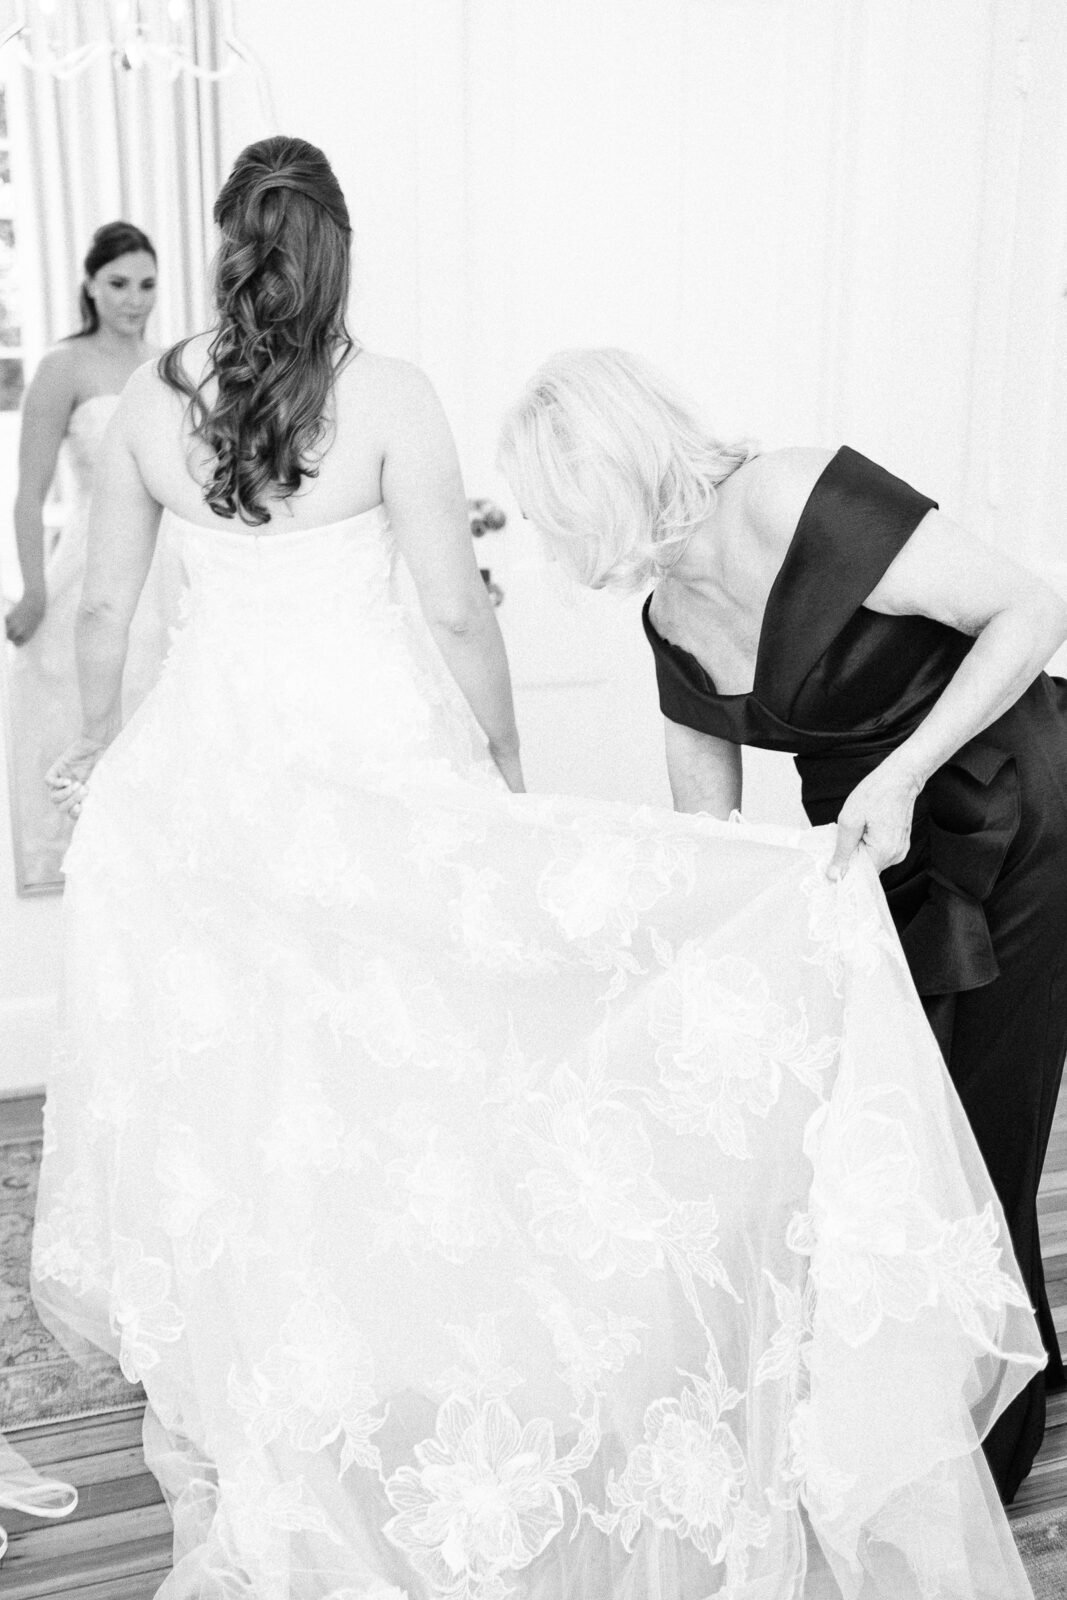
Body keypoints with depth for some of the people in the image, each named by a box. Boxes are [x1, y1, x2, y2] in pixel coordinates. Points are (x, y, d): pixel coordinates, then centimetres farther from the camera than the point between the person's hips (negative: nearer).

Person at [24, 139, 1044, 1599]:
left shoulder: (152, 400, -2)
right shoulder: (387, 396, -12)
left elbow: (104, 606, 6)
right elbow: (456, 611, -12)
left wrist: (102, 736, 22)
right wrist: (506, 760, 2)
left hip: (211, 768, 4)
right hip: (377, 762, -4)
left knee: (232, 1054, 19)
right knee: (396, 1042, 12)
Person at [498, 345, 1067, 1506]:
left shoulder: (807, 507, -24)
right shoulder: (670, 620, -1)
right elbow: (704, 831, 6)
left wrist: (902, 772, -30)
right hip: (874, 850, 7)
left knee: (967, 1142, 2)